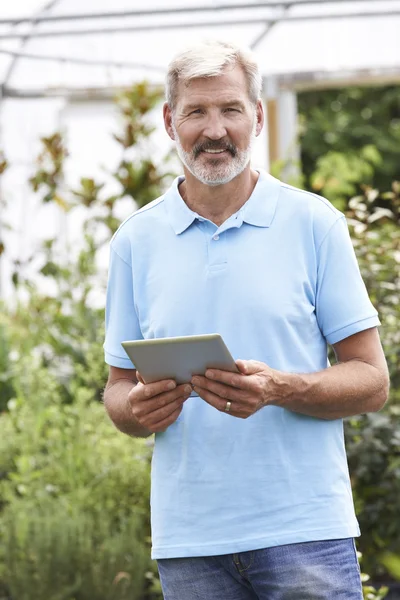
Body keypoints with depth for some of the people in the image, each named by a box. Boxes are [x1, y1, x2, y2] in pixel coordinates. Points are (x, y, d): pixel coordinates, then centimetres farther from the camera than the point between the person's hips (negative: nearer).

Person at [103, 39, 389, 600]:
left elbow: (372, 380, 1)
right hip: (188, 539, 2)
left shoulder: (313, 223, 2)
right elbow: (118, 389, 13)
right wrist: (139, 410, -10)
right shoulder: (137, 240, 9)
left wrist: (279, 390, -17)